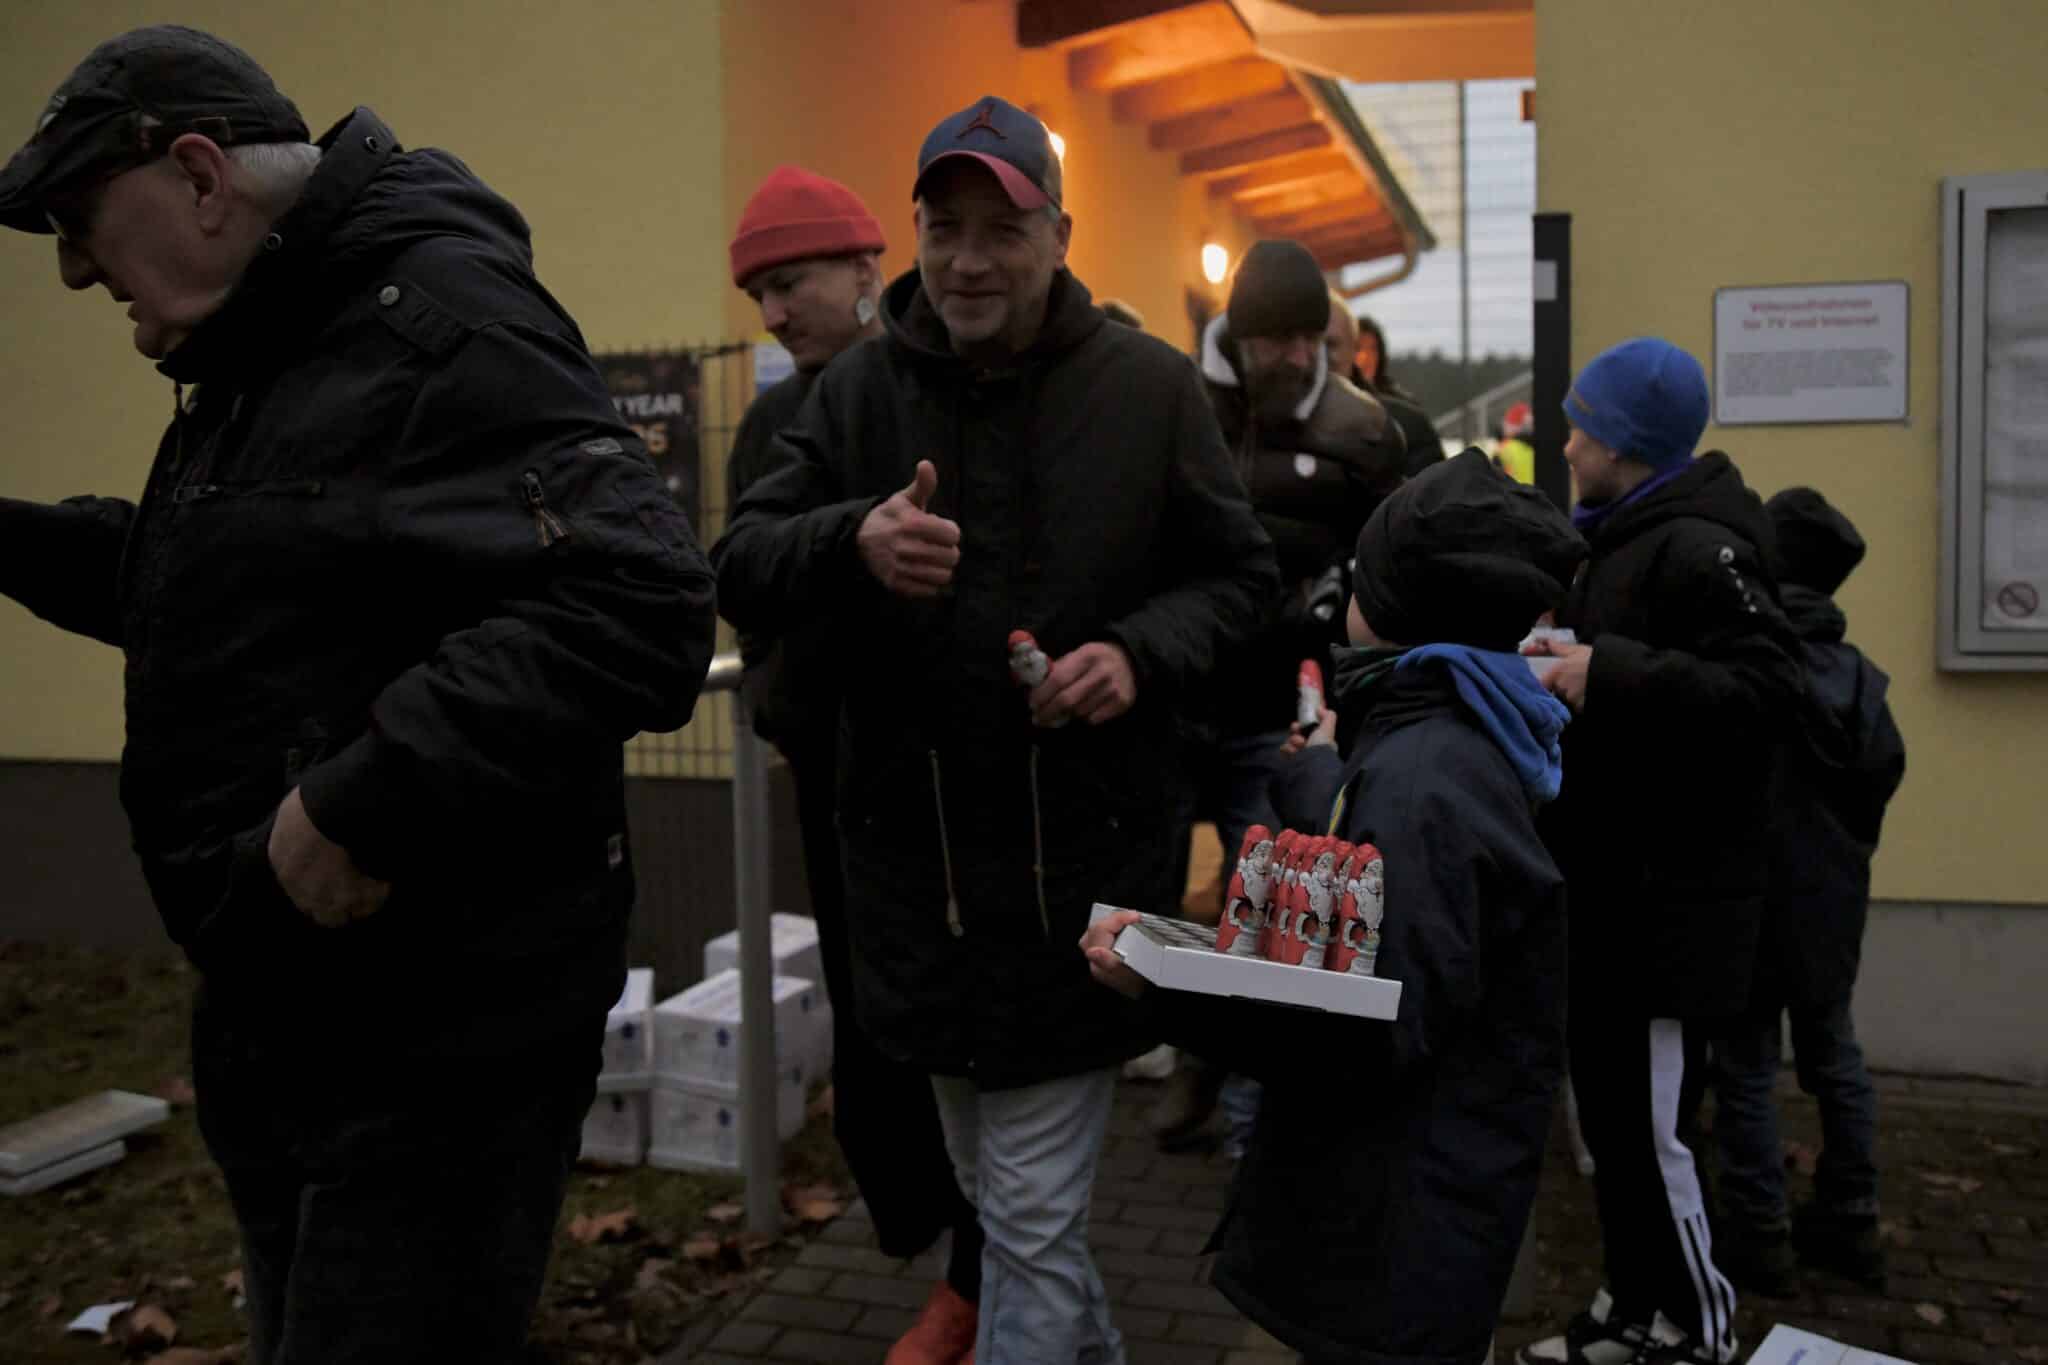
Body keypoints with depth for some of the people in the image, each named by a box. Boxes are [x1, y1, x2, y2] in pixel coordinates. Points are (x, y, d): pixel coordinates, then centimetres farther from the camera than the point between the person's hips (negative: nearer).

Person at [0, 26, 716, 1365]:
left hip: (433, 1029, -10)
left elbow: (639, 606, -31)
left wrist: (368, 798, -30)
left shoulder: (436, 325, -19)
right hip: (284, 1006, 10)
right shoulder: (267, 351, 13)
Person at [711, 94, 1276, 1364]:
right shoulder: (860, 385, 2)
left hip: (1081, 863, -3)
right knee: (996, 1190, 23)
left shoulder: (1149, 383, -4)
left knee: (1034, 1224, 2)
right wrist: (852, 543, -26)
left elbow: (1238, 575, 4)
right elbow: (741, 566, -4)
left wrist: (1140, 652, -17)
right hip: (913, 859, 4)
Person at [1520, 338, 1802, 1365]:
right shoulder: (1627, 541, 18)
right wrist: (1564, 658, 11)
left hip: (1665, 903, -10)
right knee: (1608, 1109, 16)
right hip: (1610, 891, 10)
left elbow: (1765, 687, -26)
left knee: (1647, 1126, -3)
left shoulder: (1695, 547, -15)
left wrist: (1609, 675, -29)